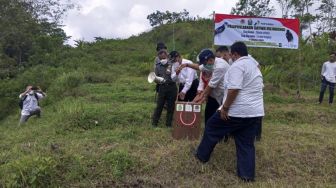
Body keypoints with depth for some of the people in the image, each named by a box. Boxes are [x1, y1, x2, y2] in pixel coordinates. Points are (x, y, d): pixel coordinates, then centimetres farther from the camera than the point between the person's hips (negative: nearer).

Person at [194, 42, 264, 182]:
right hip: (255, 112, 8)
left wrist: (225, 108, -17)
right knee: (247, 144, 13)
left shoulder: (237, 65, -13)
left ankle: (202, 155, 26)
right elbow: (258, 88, 21)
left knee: (212, 127, 13)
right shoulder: (254, 66, 17)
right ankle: (247, 174, 16)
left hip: (237, 111, -8)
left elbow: (233, 89, -23)